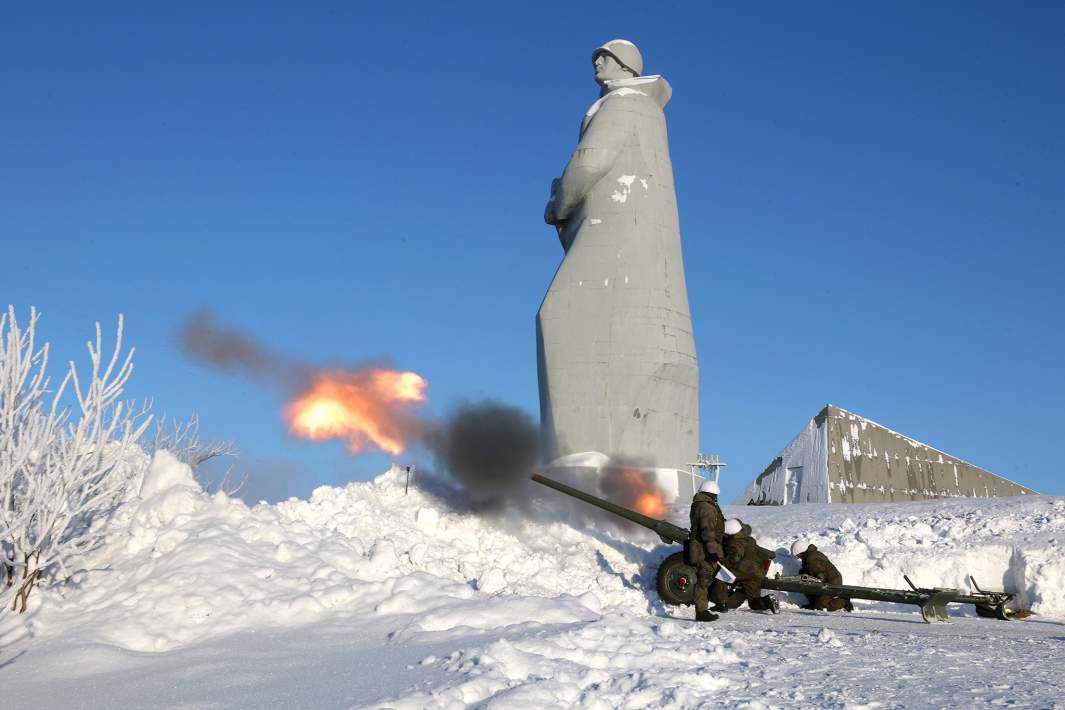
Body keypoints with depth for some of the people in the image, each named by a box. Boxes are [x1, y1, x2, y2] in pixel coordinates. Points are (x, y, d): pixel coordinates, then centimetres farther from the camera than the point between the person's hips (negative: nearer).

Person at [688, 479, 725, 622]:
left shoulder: (697, 505, 17)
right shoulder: (707, 508, -16)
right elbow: (708, 531, -23)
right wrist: (713, 550, -25)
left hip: (699, 549, 10)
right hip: (705, 551, -10)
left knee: (704, 580, 14)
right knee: (704, 580, -7)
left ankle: (702, 610, 19)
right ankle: (701, 611, -6)